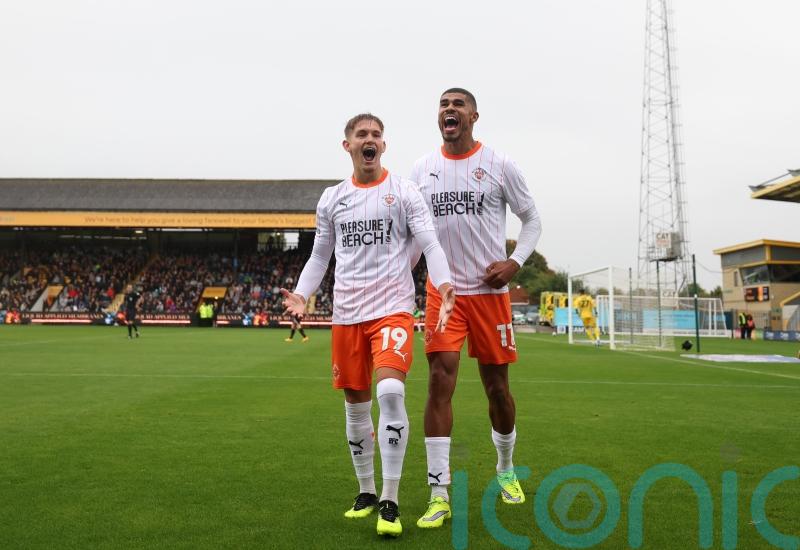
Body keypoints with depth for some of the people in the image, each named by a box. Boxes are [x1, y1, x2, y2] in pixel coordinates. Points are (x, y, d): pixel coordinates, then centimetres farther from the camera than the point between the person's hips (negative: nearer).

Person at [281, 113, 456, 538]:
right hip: (346, 312, 4)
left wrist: (443, 284, -23)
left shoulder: (404, 192, 2)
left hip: (392, 308, -4)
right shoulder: (331, 199, 12)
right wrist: (300, 295, 1)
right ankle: (366, 493, 27)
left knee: (390, 393, -21)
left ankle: (390, 502, -9)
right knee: (356, 404, 9)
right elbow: (319, 255, 17)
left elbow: (429, 244, -5)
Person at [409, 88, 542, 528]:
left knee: (497, 387, 7)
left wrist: (515, 262, -8)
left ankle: (506, 469, 34)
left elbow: (532, 219, 7)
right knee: (440, 381, -10)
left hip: (489, 291, -1)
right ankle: (439, 495, -3)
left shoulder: (499, 164, 0)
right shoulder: (422, 169, 7)